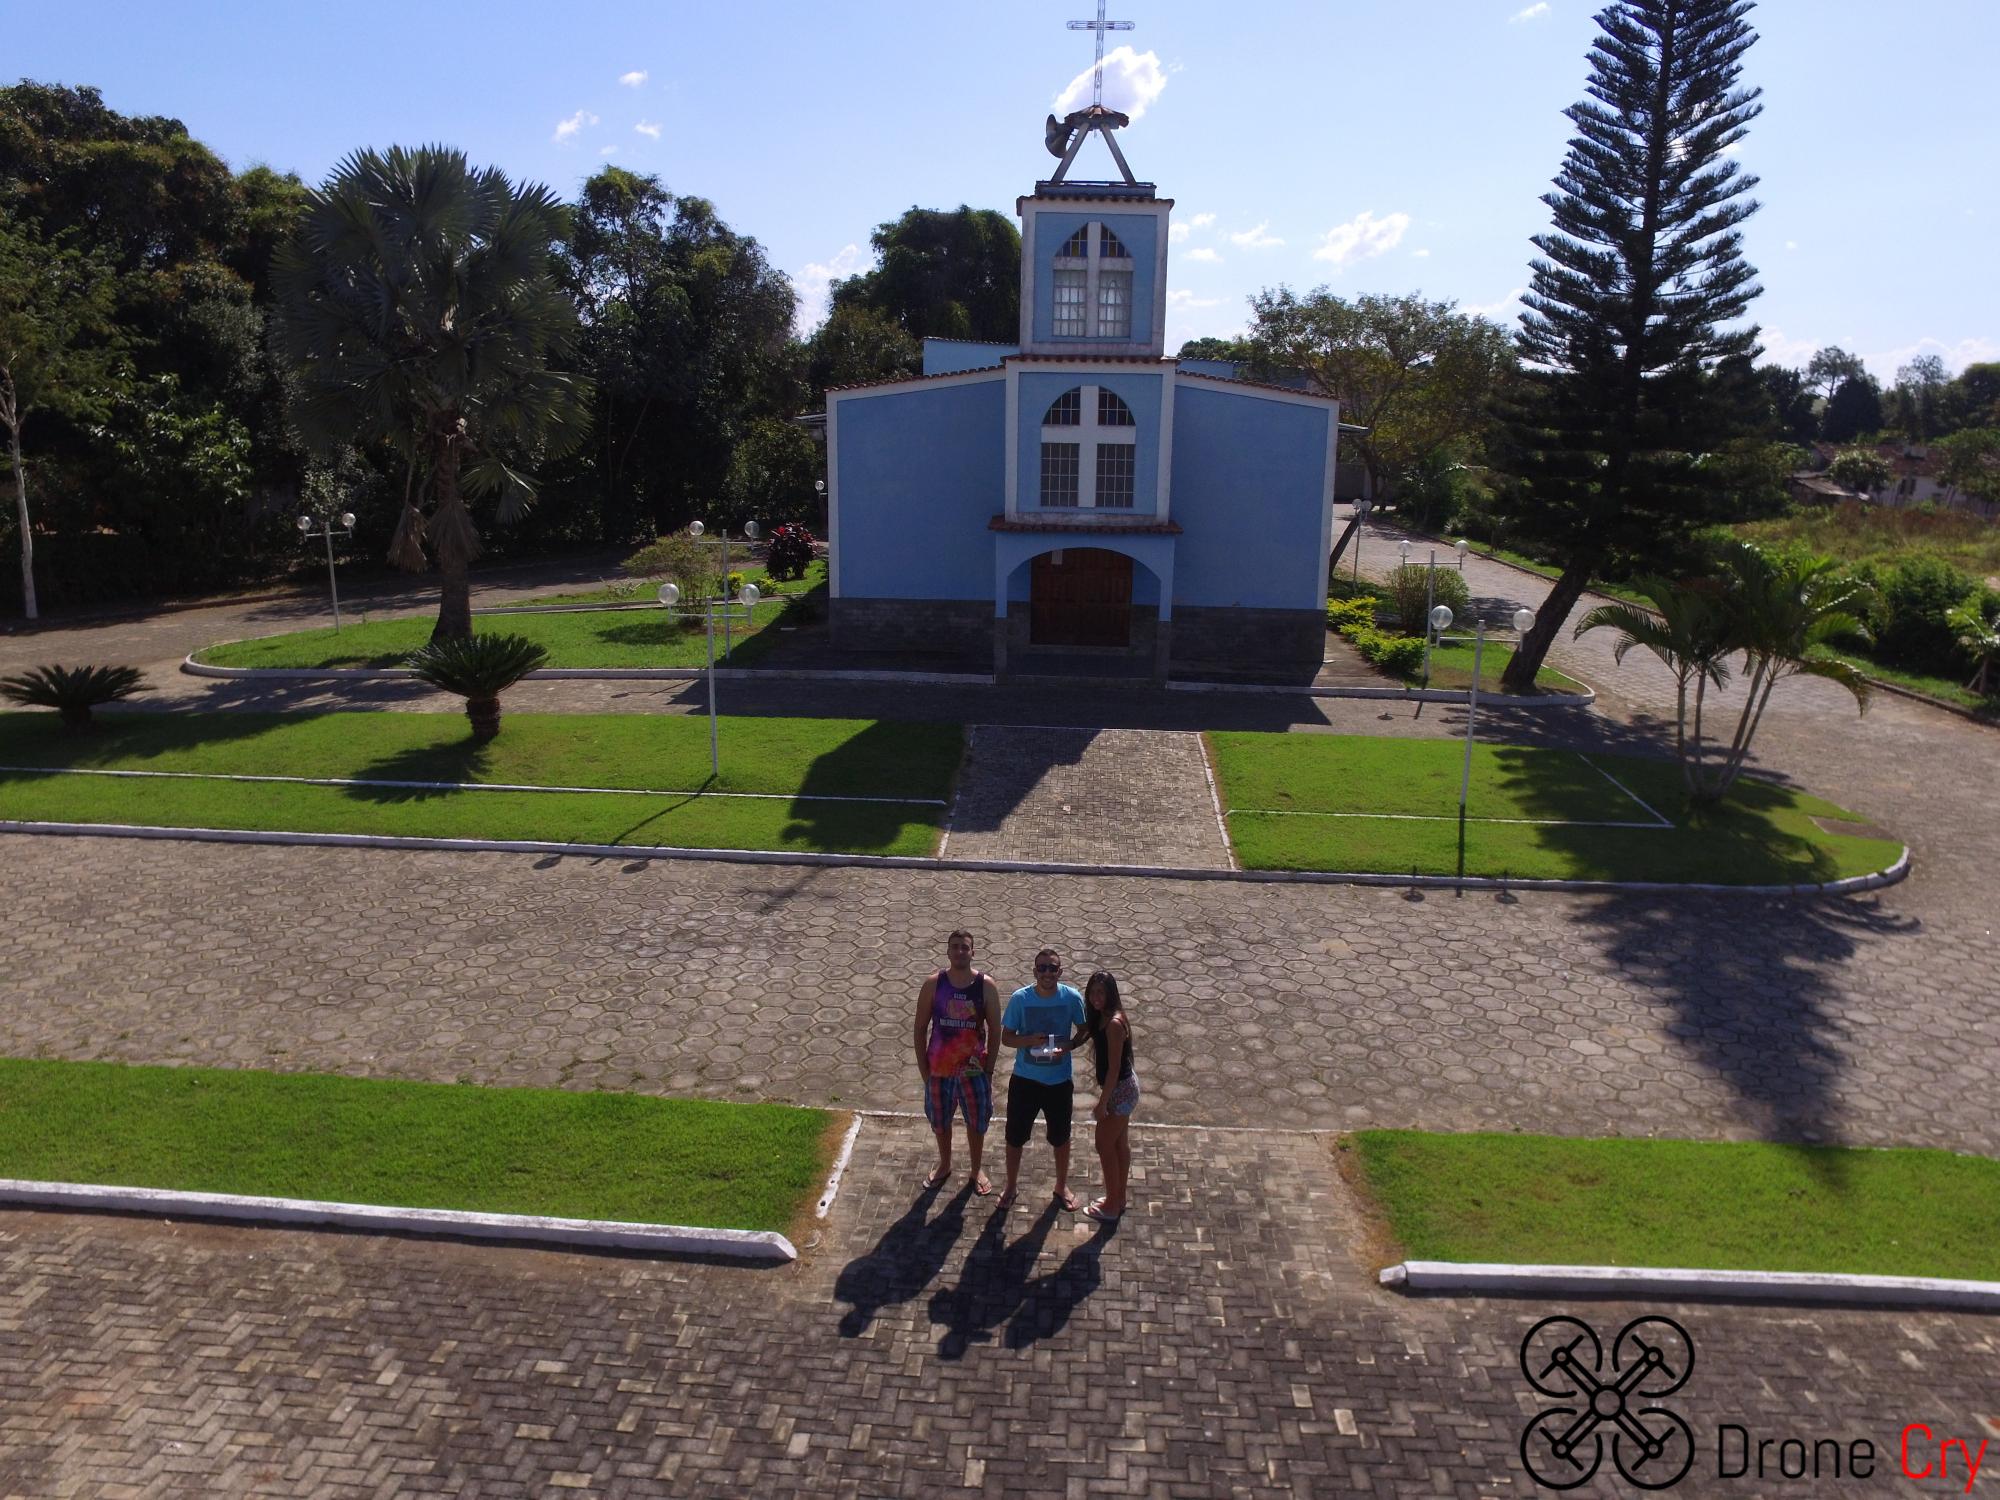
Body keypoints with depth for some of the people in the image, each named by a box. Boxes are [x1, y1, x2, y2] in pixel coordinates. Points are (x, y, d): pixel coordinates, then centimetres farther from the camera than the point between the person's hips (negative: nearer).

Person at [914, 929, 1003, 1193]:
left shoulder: (986, 986, -12)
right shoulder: (933, 984, -10)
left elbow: (994, 1030, -4)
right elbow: (921, 1027, -2)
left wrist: (989, 1068, -5)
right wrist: (922, 1066, -3)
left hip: (974, 1068, -1)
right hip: (939, 1066, 1)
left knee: (977, 1122, 14)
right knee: (940, 1121, 19)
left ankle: (976, 1170, 36)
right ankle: (944, 1164, 43)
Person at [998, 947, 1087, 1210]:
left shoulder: (1072, 997, -12)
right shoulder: (1020, 998, -14)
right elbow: (1006, 1038, -6)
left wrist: (1068, 1046, -18)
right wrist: (1029, 1041, -25)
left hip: (1060, 1081, 0)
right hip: (1024, 1079, 0)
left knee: (1061, 1137, 17)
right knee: (1015, 1136, 12)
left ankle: (1062, 1186, 39)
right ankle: (1011, 1185, 35)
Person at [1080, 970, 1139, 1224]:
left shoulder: (1113, 1023, -25)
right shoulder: (1102, 1018, 4)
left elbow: (1113, 1067, -24)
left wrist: (1102, 1102, -20)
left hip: (1120, 1089, -9)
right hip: (1124, 1086, 9)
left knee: (1105, 1144, 2)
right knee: (1120, 1143, 19)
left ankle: (1111, 1207, 13)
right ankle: (1119, 1198, 33)